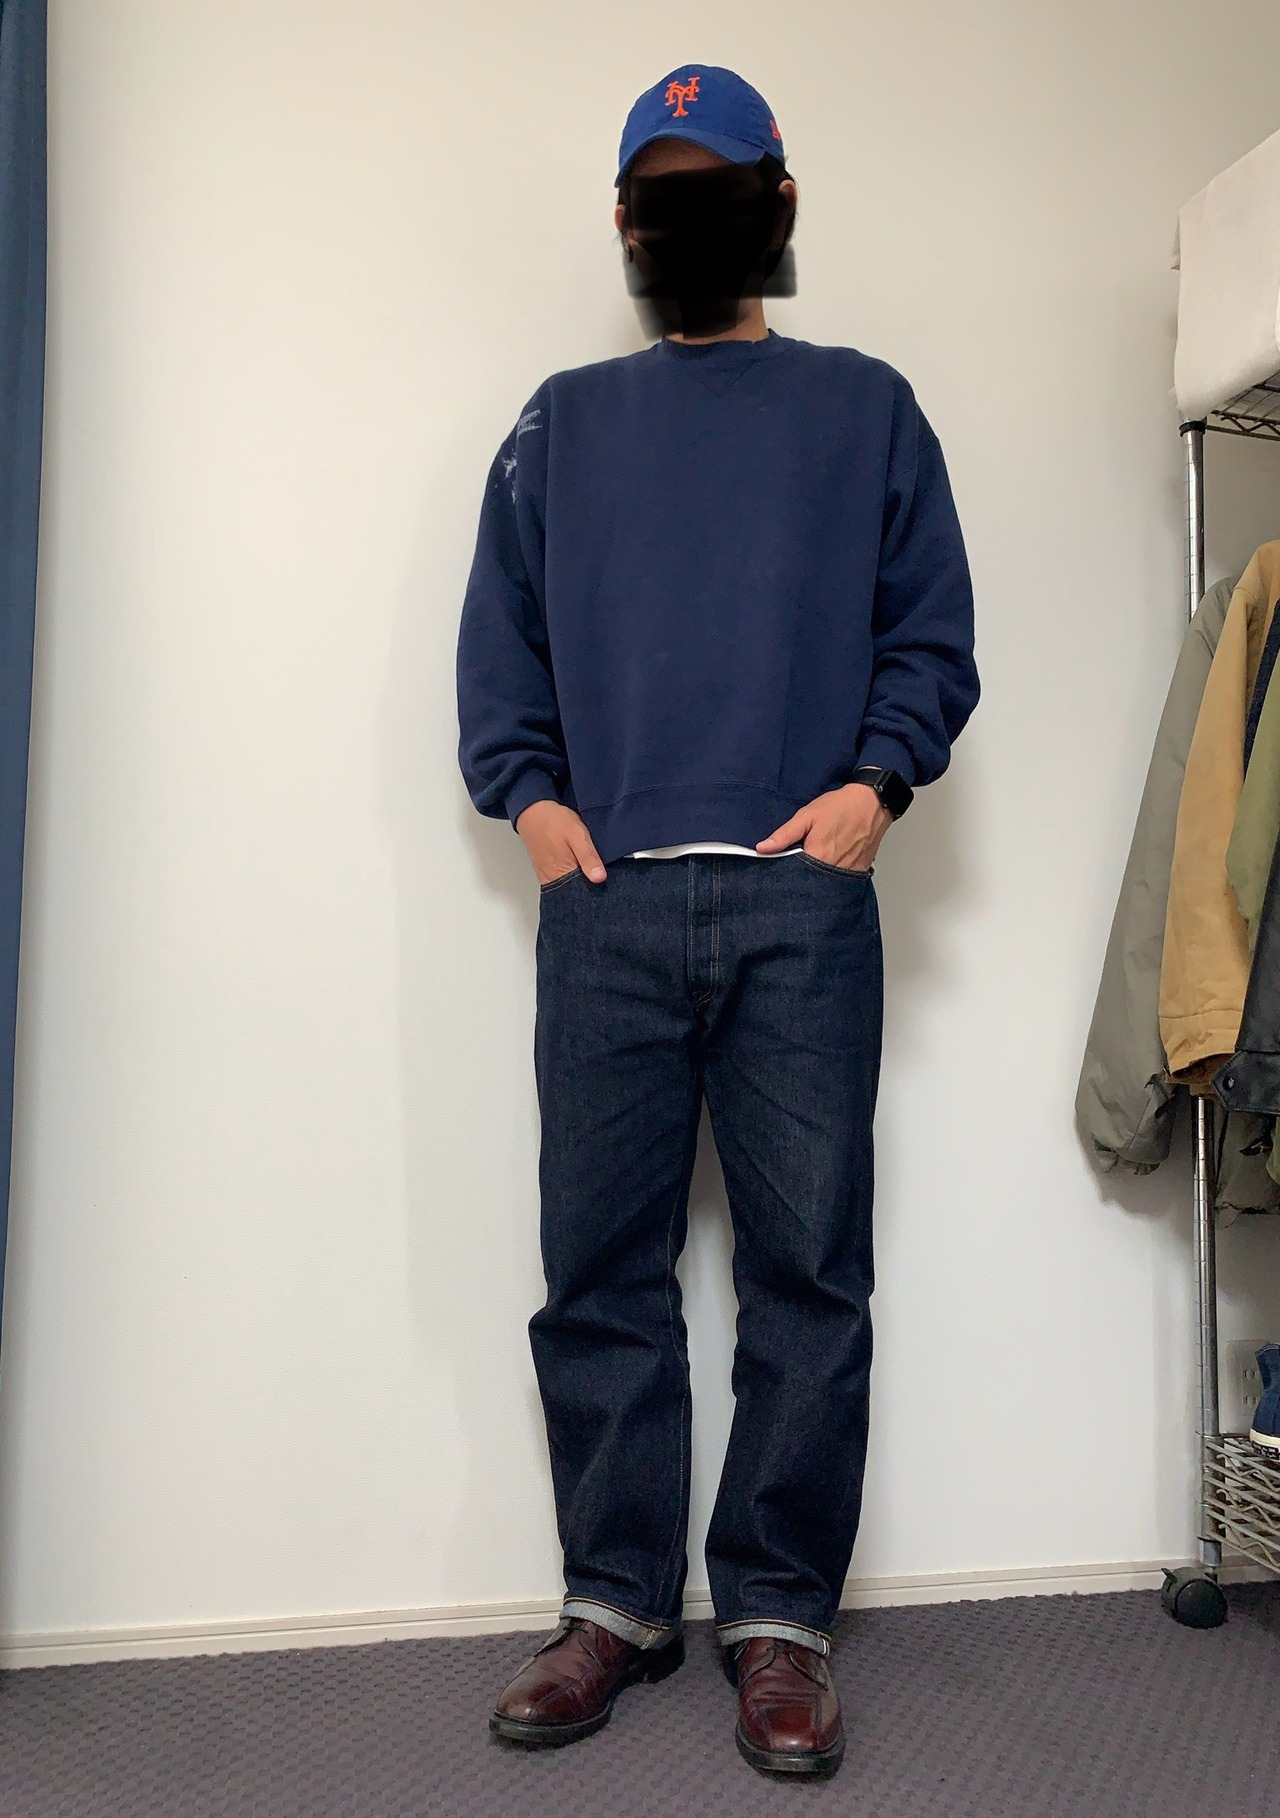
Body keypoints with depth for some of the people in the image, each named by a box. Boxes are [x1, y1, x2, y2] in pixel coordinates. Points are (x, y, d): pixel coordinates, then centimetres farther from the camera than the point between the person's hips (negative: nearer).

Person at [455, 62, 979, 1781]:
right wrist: (532, 796, 0)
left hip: (801, 899, -1)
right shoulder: (564, 422, 21)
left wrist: (873, 784, -6)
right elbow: (497, 640, 16)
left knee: (809, 1270, -1)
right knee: (600, 1269, 3)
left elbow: (933, 635, 11)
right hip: (605, 902, 2)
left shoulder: (865, 407, 17)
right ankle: (616, 1602, 17)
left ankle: (781, 1617, 12)